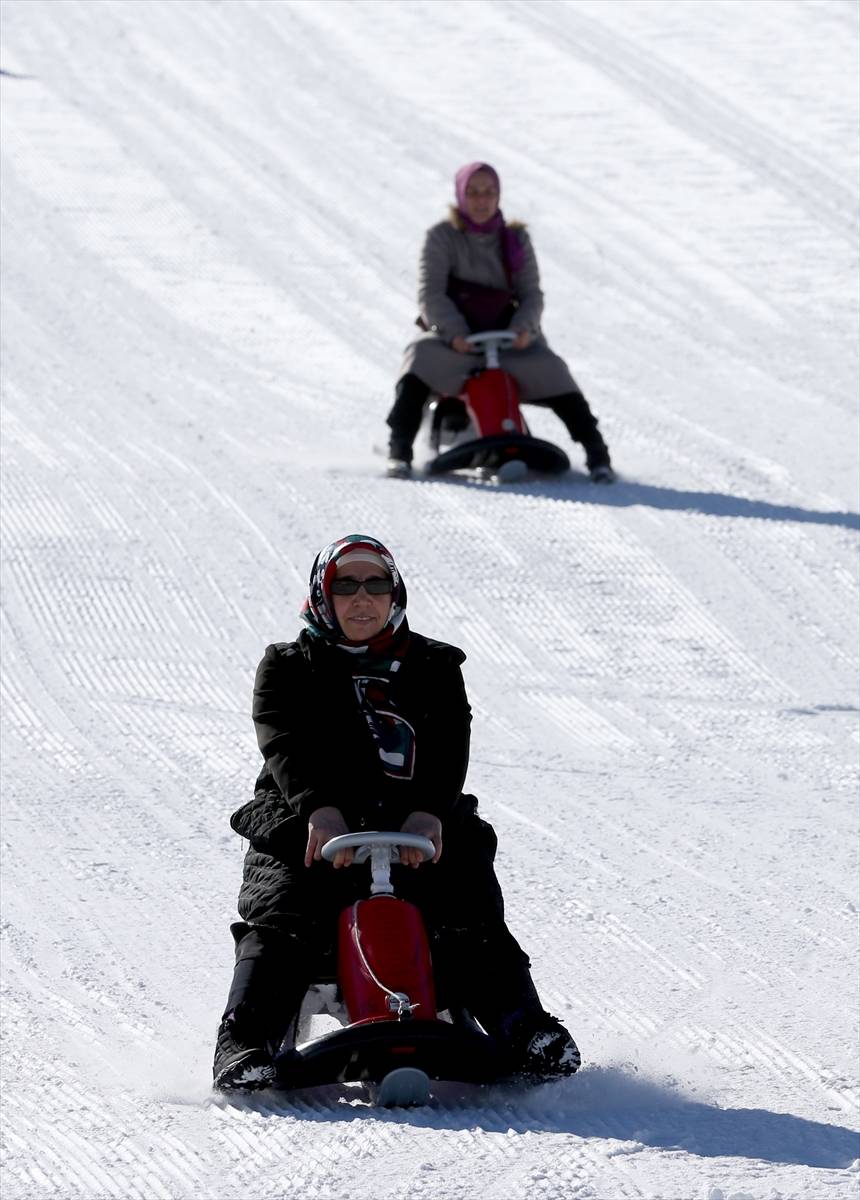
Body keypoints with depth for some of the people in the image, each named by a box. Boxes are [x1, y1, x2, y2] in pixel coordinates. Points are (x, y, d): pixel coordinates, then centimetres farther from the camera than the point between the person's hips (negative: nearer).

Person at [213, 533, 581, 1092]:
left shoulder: (434, 669, 19)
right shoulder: (287, 669, 15)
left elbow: (449, 751, 2)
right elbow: (285, 747, -3)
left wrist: (430, 812, -20)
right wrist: (318, 808, -25)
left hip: (420, 834, 1)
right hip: (306, 832, -1)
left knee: (473, 917, -22)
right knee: (282, 924, -26)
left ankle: (524, 1028, -26)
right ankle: (244, 1045, -33)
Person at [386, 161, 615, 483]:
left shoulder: (515, 239, 9)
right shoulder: (442, 237, 2)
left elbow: (531, 293, 5)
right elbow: (430, 293, -8)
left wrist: (524, 327, -18)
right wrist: (454, 332, -25)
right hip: (454, 340, -2)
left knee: (547, 367, -24)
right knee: (421, 356, -32)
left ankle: (596, 451, -19)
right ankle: (399, 452, -35)